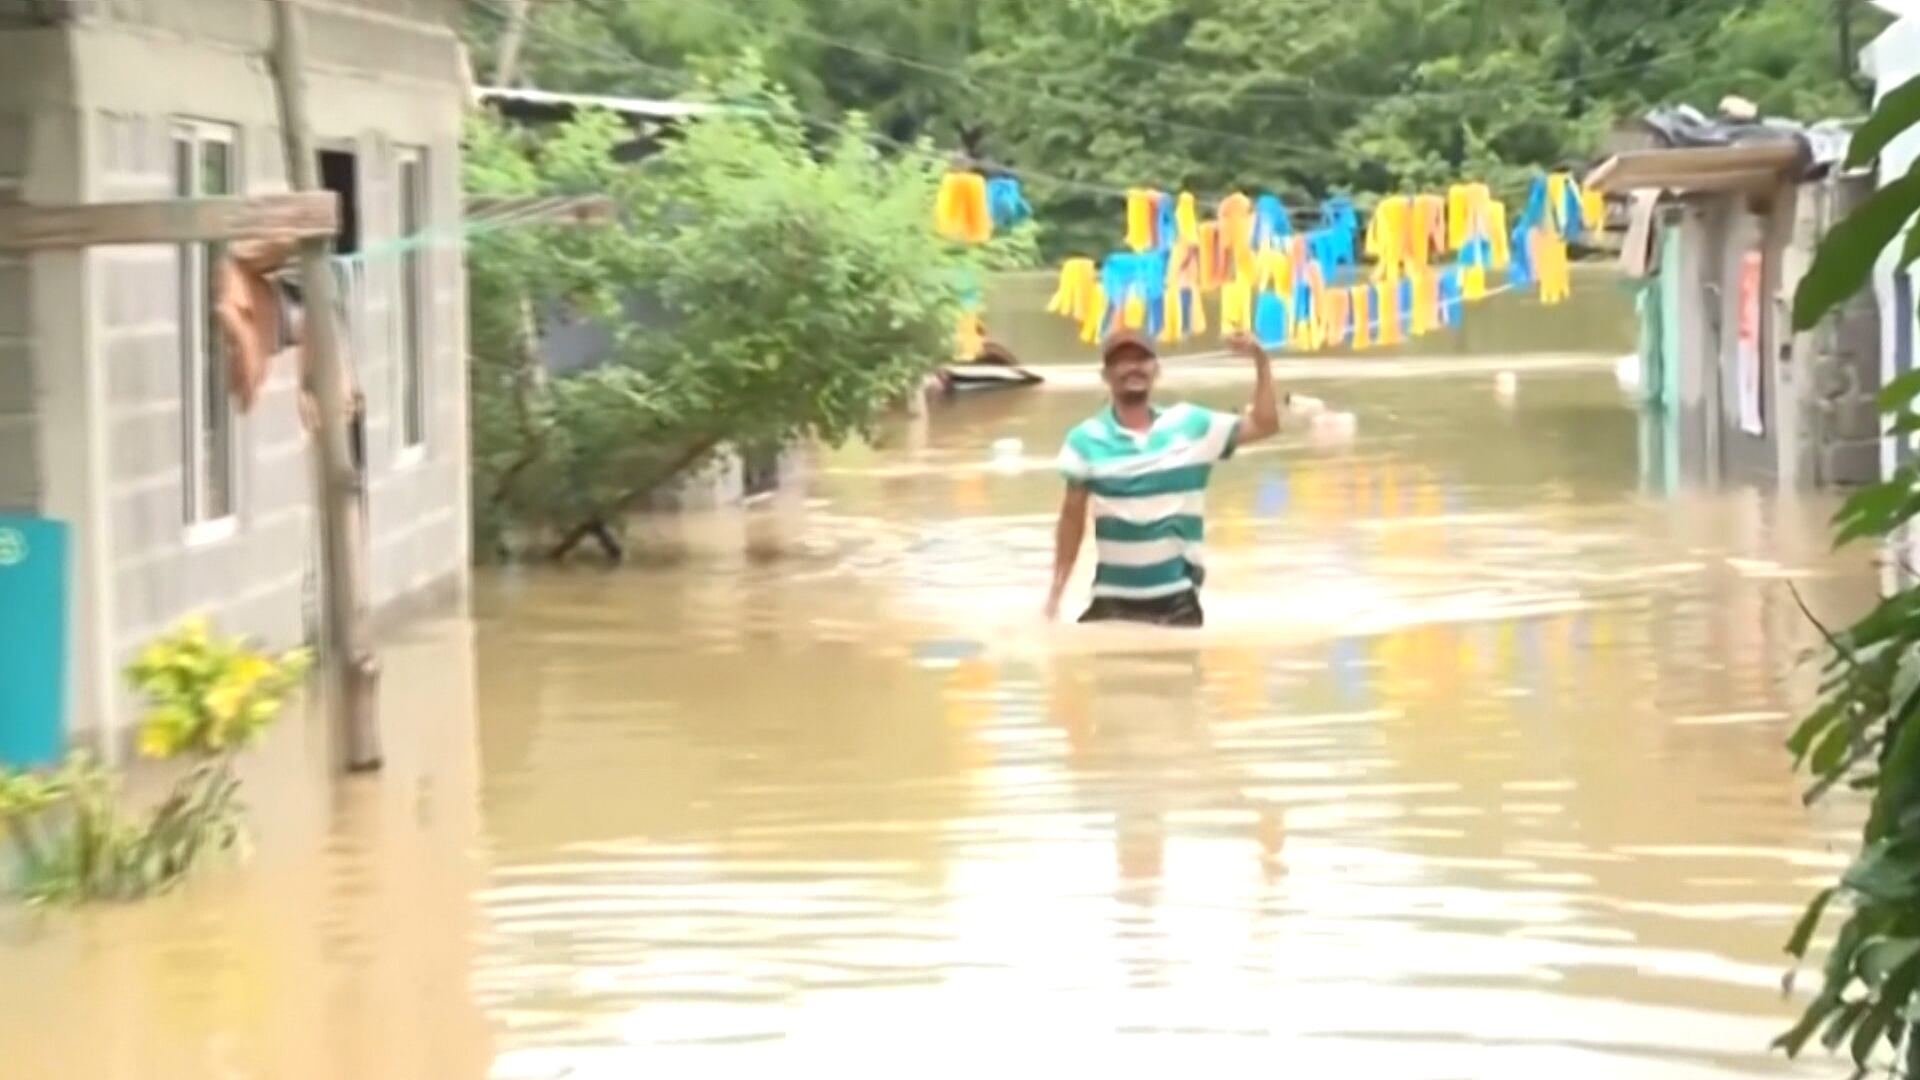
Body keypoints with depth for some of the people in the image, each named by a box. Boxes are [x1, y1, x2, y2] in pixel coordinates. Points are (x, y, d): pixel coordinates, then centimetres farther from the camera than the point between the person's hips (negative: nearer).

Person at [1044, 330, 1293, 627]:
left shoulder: (1191, 425, 2)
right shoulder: (1086, 440, -1)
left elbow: (1265, 425, 4)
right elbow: (1072, 516, 6)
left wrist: (1261, 362, -7)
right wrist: (1057, 589, 3)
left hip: (1177, 598, 1)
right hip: (1113, 598, -1)